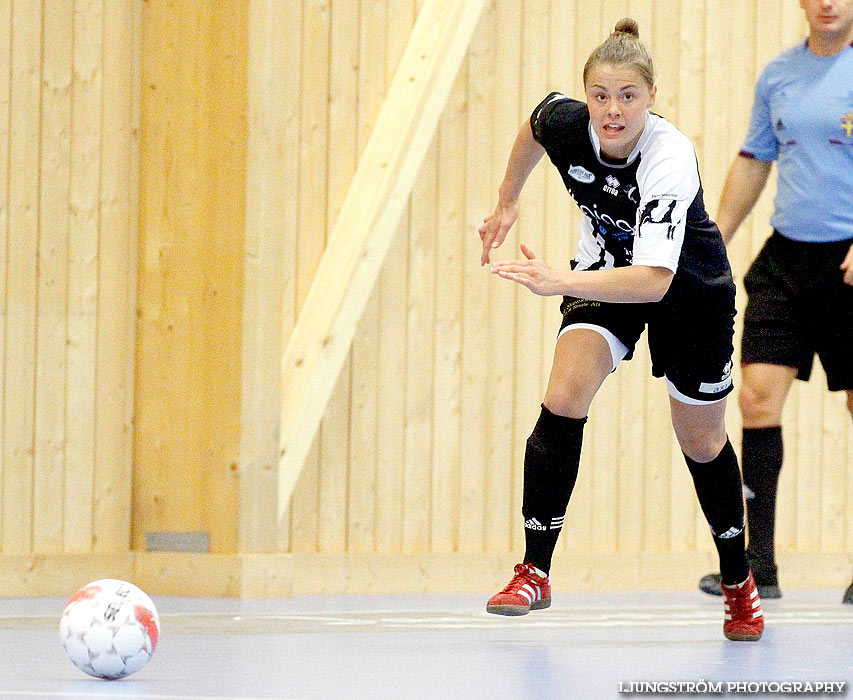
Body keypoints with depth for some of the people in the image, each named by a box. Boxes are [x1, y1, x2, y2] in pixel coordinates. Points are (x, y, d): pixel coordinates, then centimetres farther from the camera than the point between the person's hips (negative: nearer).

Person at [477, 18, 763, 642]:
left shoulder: (670, 158, -38)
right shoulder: (565, 121, -23)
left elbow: (655, 281, -49)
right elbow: (534, 127, 5)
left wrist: (558, 281, -59)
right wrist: (508, 203, 13)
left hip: (690, 284, -3)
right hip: (608, 269, 3)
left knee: (702, 443, 10)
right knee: (564, 399, -21)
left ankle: (739, 582, 34)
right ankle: (534, 572, -17)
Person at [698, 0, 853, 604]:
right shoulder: (778, 76, 9)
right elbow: (753, 162, 19)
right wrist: (715, 242, 16)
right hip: (785, 259, 4)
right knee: (759, 394, -7)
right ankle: (758, 565, -4)